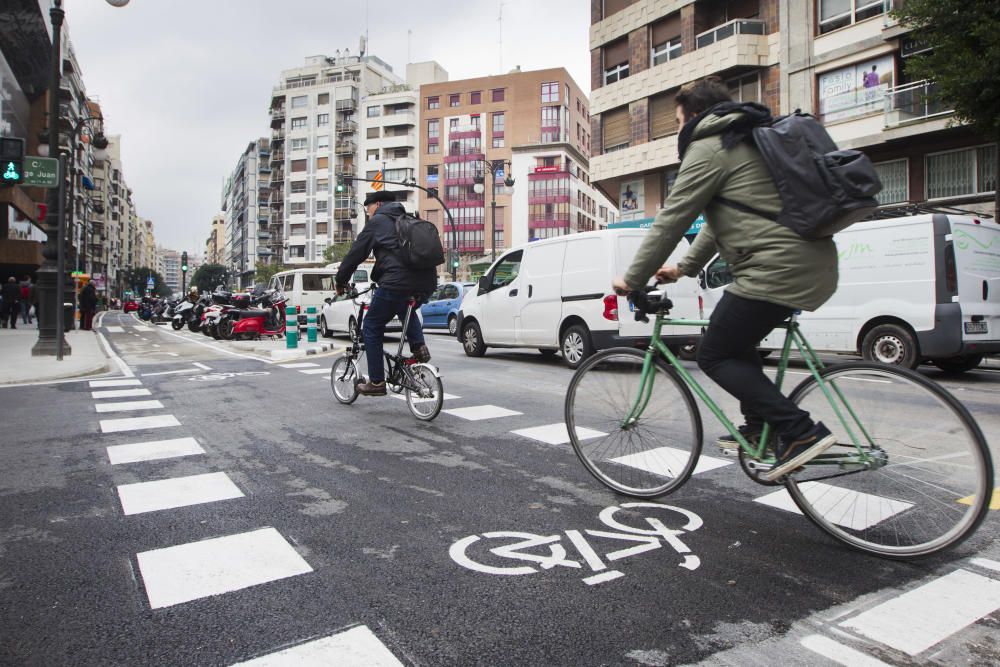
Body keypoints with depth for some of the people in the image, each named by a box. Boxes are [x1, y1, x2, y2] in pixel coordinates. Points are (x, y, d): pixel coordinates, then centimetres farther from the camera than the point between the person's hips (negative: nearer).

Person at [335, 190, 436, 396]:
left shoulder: (377, 221, 7)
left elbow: (356, 253, 6)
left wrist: (340, 281, 17)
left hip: (397, 282, -7)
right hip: (426, 283, 7)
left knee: (371, 328, 10)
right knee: (406, 309, 39)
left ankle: (376, 382, 10)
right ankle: (418, 346, 16)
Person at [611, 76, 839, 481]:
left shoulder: (708, 148, -5)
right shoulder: (743, 141, 26)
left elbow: (670, 221, -9)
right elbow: (720, 217, 29)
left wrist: (632, 279, 0)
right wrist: (685, 267, 28)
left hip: (777, 267, -10)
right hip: (812, 264, 10)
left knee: (714, 356, -1)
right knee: (736, 341, 25)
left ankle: (800, 431, -5)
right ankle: (758, 426, 29)